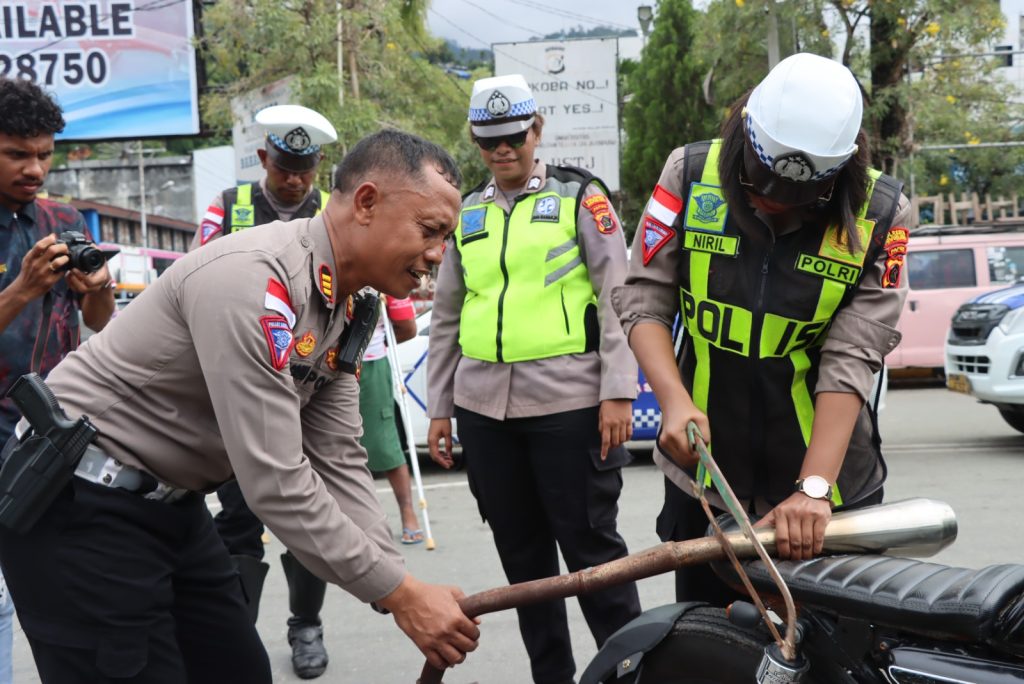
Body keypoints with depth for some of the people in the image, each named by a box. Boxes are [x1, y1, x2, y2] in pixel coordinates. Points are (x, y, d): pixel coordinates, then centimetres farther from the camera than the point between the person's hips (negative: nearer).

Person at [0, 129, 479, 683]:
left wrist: (405, 587, -7)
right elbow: (276, 482, -29)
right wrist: (400, 594, -23)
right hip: (79, 510, -9)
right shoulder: (253, 279, -27)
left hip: (171, 506, 9)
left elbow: (338, 464, 3)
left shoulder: (342, 310, 3)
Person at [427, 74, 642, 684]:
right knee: (522, 553, 11)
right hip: (484, 408, 5)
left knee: (591, 546, -2)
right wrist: (439, 406, 16)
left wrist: (618, 391, -11)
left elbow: (617, 299, -3)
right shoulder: (467, 214, 15)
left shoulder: (579, 196, 2)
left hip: (568, 403, -5)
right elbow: (446, 318, 19)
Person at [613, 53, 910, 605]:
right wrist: (676, 400, -22)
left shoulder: (879, 214, -11)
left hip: (832, 487, -1)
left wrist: (813, 488, -25)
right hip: (701, 475, 1)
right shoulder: (691, 173, -8)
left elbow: (851, 360, -17)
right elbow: (644, 298, -6)